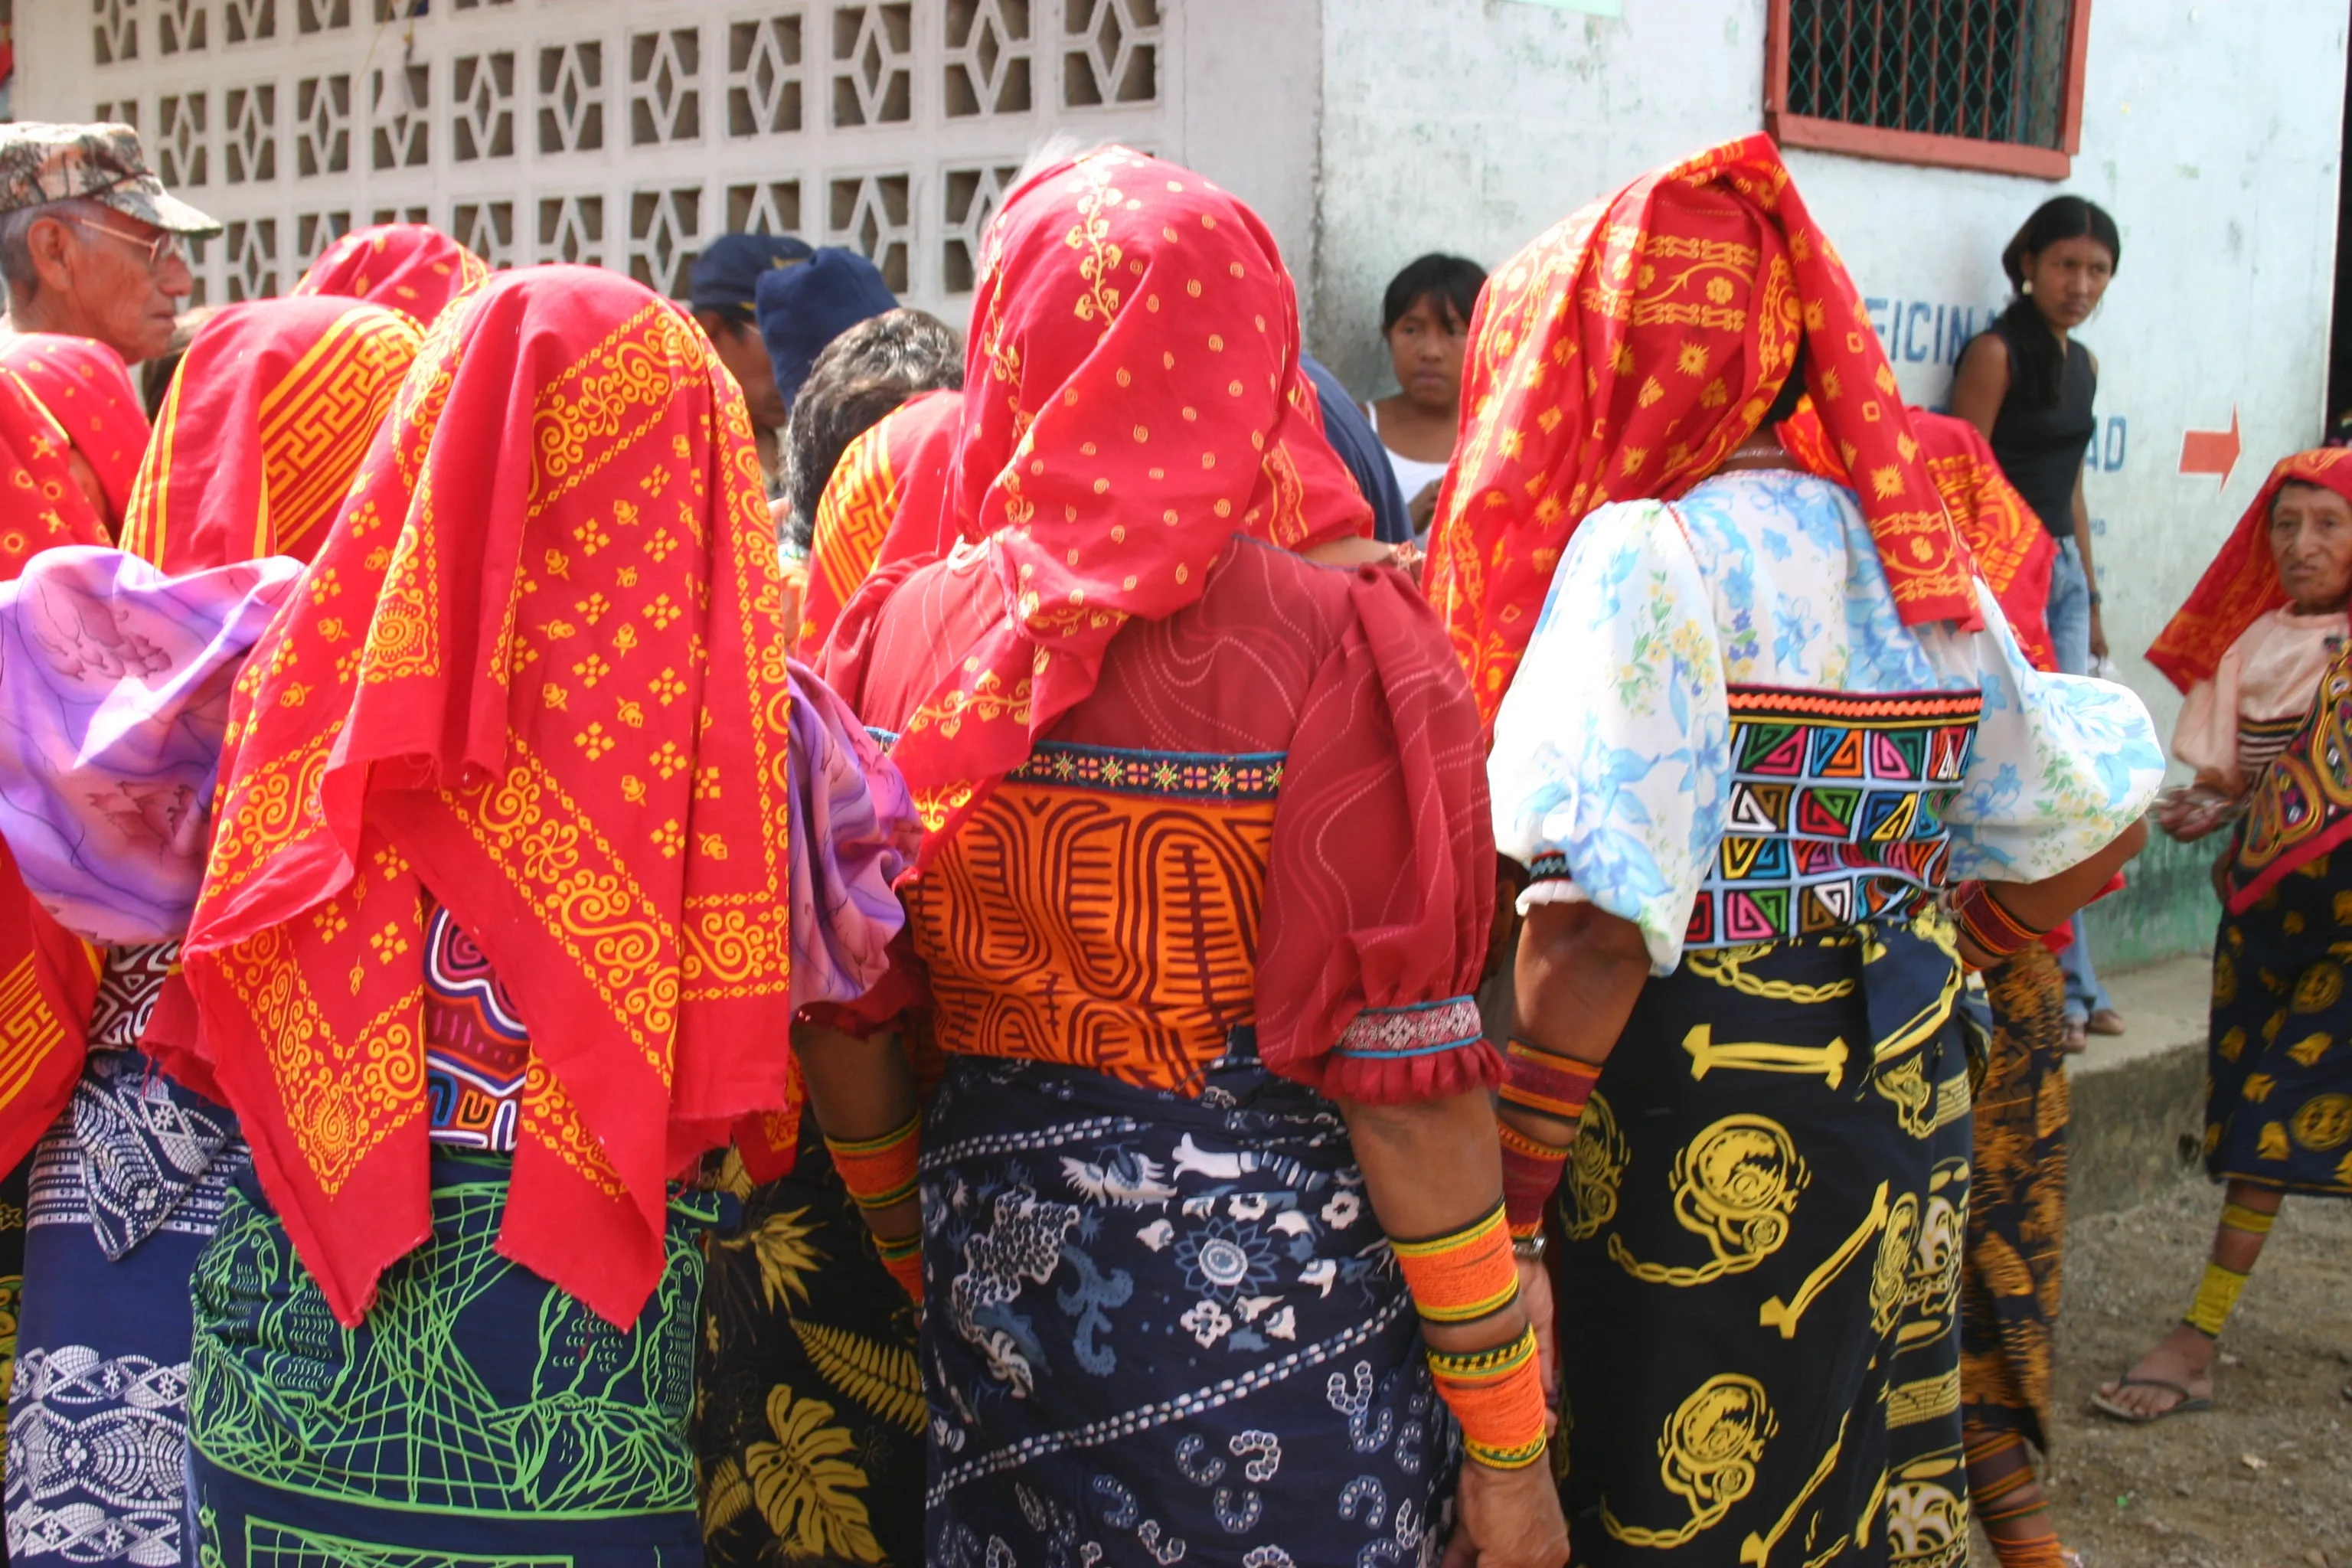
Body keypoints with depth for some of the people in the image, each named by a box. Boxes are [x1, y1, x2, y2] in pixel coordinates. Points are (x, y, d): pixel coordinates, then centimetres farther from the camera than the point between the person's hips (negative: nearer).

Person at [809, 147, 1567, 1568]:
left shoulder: (901, 635, -5)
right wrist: (1508, 1444, -6)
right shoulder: (1339, 648, -16)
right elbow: (1408, 1081, -16)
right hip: (1275, 1293, -3)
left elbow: (842, 1025, 2)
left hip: (1002, 1278, 4)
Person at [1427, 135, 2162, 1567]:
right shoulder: (1920, 561, 6)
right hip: (1909, 1117, 7)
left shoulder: (1646, 553, -14)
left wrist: (1493, 1208, -17)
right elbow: (2084, 837, 14)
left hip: (1707, 1150, -7)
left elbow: (1596, 926, -23)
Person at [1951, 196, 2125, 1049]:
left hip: (2063, 571, 8)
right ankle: (2062, 983, 3)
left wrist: (2090, 599, 20)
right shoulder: (1997, 351, -8)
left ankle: (2065, 983, 17)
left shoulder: (2082, 363, 15)